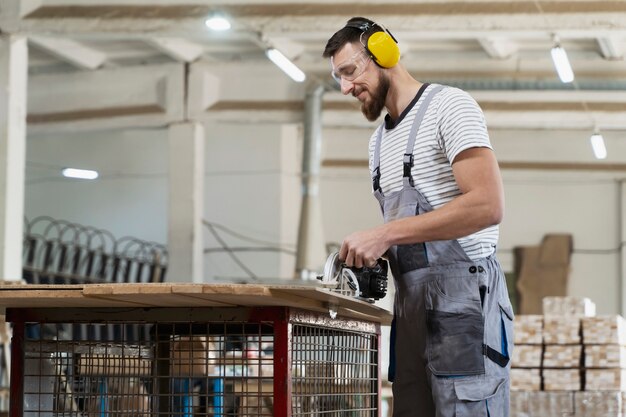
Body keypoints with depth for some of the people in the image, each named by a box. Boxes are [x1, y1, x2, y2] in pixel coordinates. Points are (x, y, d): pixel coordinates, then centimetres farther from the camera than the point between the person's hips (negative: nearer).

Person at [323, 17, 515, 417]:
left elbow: (488, 205, -17)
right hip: (411, 305, 8)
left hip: (463, 296, -8)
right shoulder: (379, 142, 23)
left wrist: (385, 234, -17)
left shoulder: (448, 106, -4)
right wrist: (370, 251, 5)